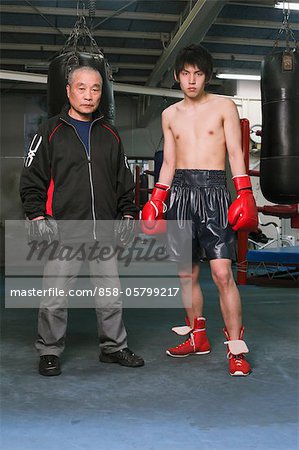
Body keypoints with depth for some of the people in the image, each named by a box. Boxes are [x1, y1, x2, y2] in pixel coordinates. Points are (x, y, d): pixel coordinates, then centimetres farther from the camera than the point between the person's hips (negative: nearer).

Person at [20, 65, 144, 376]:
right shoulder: (50, 132, 3)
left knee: (111, 296, 9)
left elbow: (124, 180, 20)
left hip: (104, 233, 4)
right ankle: (49, 352, 19)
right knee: (54, 299, 1)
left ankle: (113, 347, 25)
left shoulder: (110, 135, 15)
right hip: (62, 233, -3)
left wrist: (127, 213, 11)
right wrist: (37, 216, -8)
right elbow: (31, 179, 1)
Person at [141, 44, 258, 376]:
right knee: (186, 272, 6)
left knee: (222, 272, -12)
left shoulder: (224, 106, 6)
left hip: (213, 190, -4)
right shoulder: (170, 115, 17)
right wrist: (155, 201, 9)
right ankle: (197, 338, 21)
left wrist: (245, 194, -10)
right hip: (179, 191, 4)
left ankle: (236, 349, -3)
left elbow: (235, 153, 2)